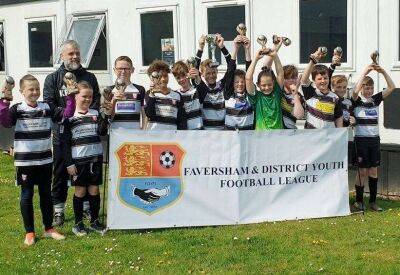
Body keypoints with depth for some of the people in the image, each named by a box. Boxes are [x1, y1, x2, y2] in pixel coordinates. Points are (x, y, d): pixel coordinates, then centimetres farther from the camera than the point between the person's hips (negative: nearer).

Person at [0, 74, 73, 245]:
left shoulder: (47, 108, 3)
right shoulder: (17, 109, -6)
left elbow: (66, 115, -4)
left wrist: (70, 97, -14)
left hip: (45, 160, 3)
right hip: (24, 161, -3)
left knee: (46, 194, 13)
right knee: (27, 196, 6)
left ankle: (49, 229, 26)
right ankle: (29, 232, 17)